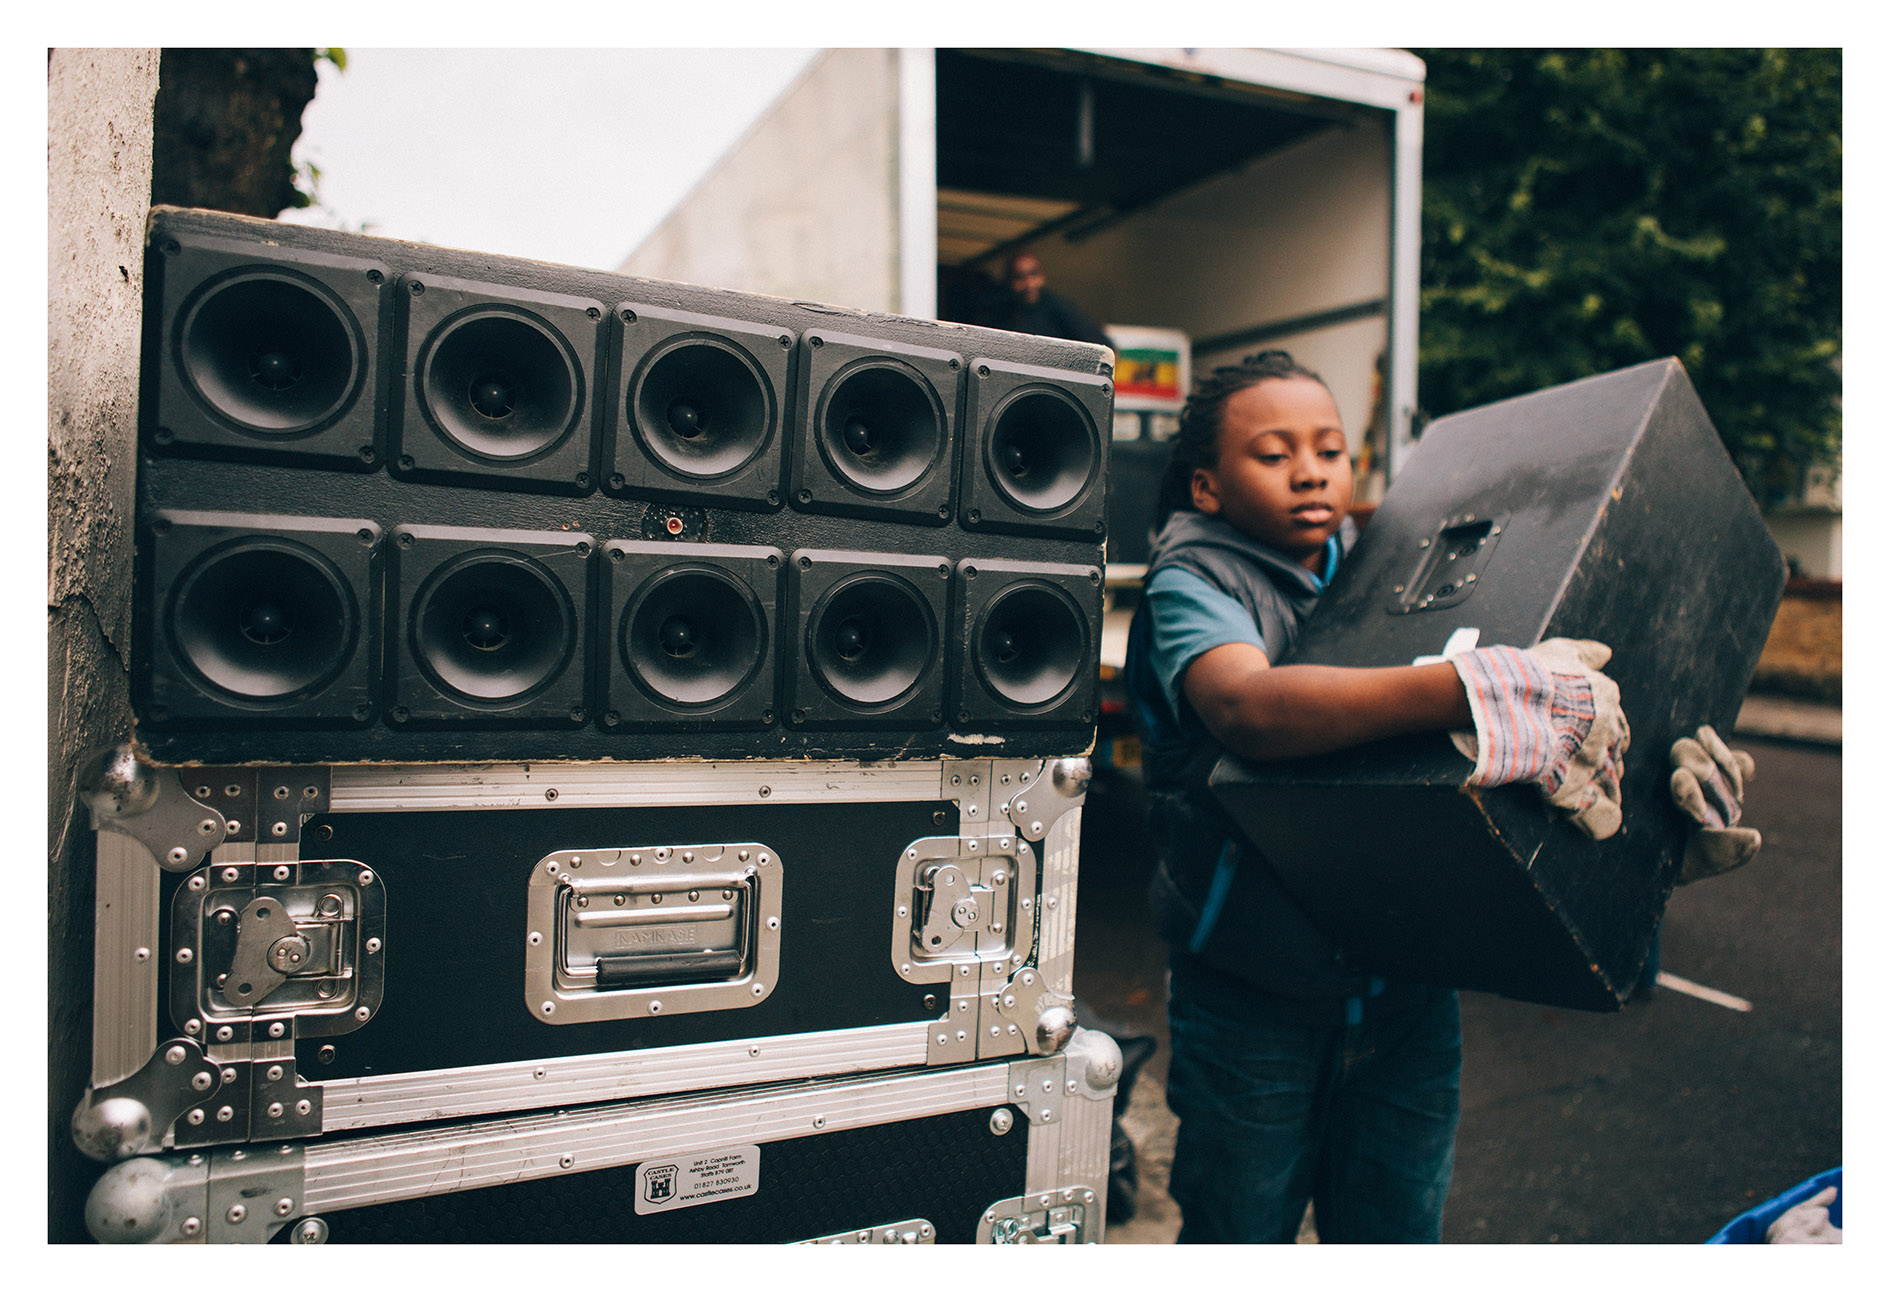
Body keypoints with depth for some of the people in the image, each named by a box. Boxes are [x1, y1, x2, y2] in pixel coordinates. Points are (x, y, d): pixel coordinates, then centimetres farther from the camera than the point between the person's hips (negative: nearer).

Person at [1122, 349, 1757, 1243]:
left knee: (1399, 1234, 19)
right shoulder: (1192, 579, -10)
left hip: (1408, 988, 5)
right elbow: (1249, 707, -32)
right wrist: (1478, 692, -40)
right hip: (1251, 995, -4)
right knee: (1239, 1233, 12)